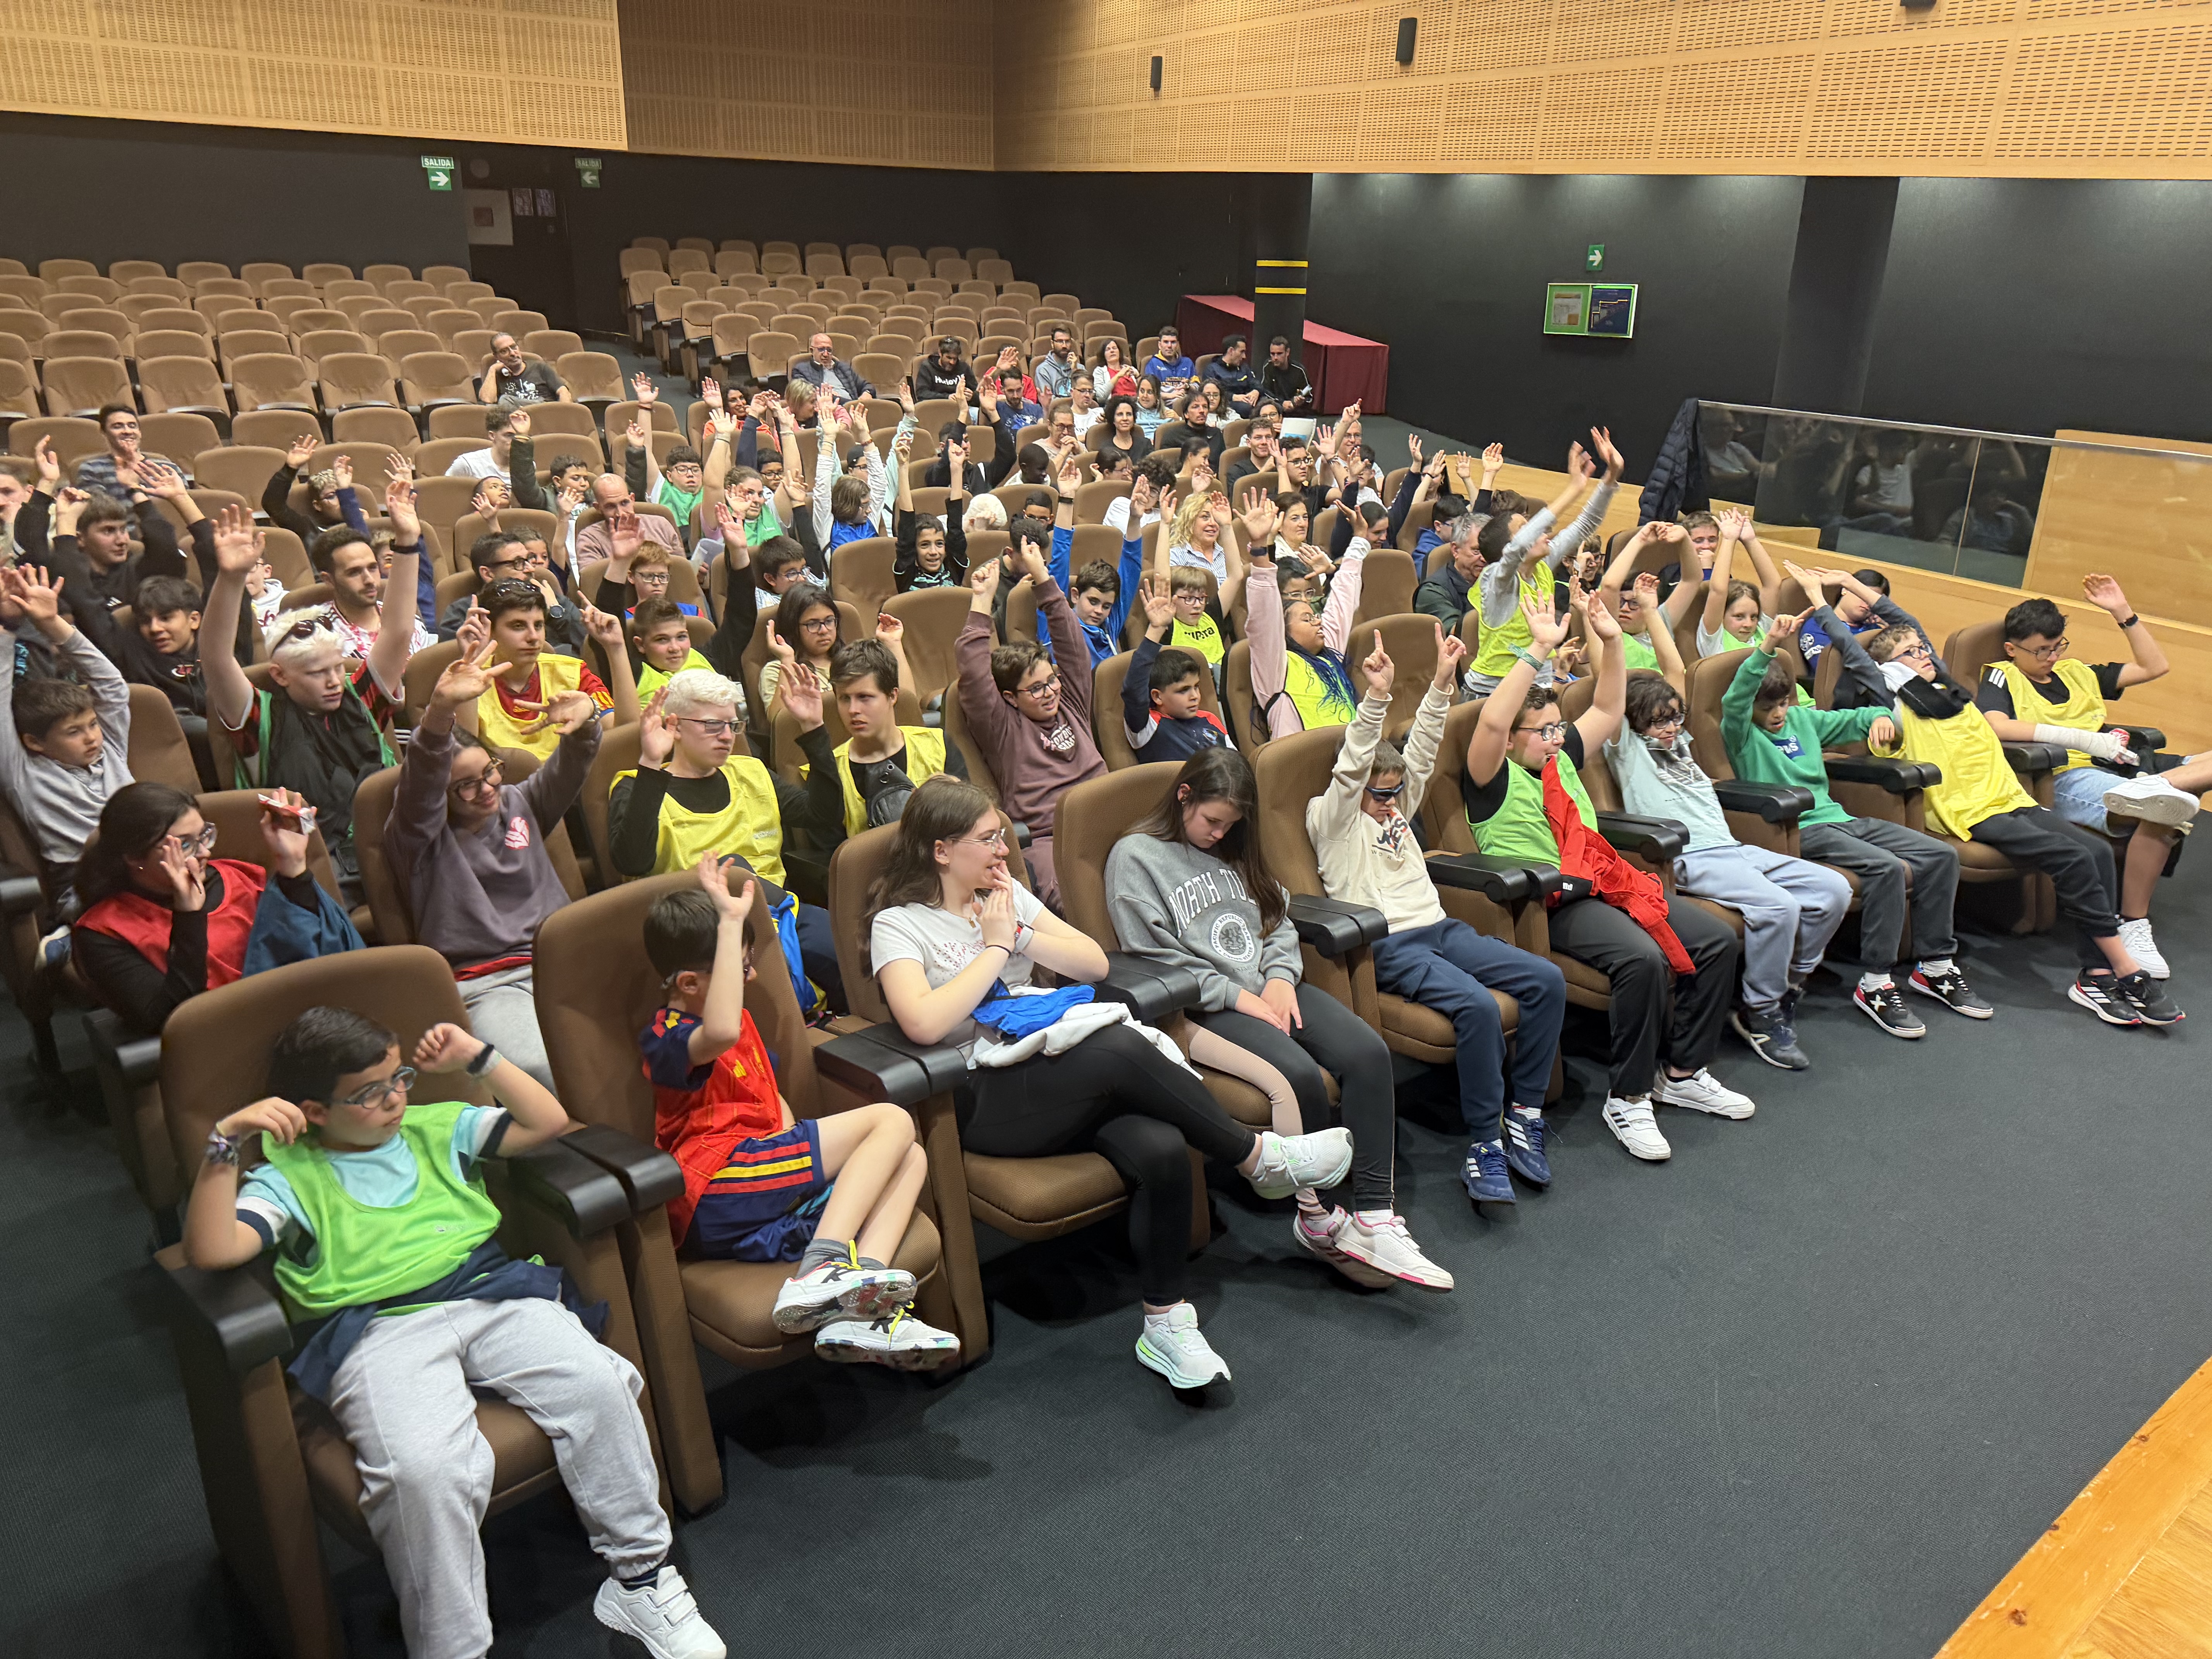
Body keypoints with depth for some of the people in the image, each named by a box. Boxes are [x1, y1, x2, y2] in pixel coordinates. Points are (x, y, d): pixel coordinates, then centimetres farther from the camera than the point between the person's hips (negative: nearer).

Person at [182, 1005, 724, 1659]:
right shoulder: (287, 1180, 13)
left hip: (492, 1298, 3)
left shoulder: (436, 1128, 24)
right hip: (380, 1334, -3)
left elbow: (548, 1121, 21)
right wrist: (226, 1144, -12)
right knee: (423, 1470, -35)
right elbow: (210, 1252, -4)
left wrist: (478, 1058, 15)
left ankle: (640, 1576, -8)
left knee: (599, 1385, -25)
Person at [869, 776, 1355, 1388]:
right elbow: (924, 1023, -20)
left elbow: (1095, 964, 13)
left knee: (1161, 1150, -26)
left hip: (1060, 1076, 6)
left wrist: (1020, 934, -2)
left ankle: (1167, 1325, -13)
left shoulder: (1006, 894, 18)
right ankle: (1260, 1156, -13)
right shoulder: (898, 924, -1)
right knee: (1121, 1049, -33)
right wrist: (994, 947, -9)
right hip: (985, 1100, -6)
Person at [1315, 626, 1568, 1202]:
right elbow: (1350, 768, -15)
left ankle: (1524, 1113, -4)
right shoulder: (1331, 818, 1)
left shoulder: (1398, 805, 21)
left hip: (1438, 928, 8)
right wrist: (1377, 697, -27)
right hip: (1386, 946, -8)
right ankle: (1484, 1145, -22)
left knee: (1547, 980, -10)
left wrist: (1442, 682, -1)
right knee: (1478, 1005, -32)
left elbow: (1421, 752, 12)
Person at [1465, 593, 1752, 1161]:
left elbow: (1609, 709, 29)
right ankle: (1627, 1098, -17)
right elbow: (1491, 720, -22)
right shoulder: (1494, 778, -3)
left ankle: (1682, 1073, 8)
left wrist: (1611, 643, 15)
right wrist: (1540, 650, -23)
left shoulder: (1563, 758, 22)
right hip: (1552, 902, -9)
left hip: (1606, 882, 9)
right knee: (1642, 958, -33)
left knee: (1717, 939, -4)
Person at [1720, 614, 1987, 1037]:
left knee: (1941, 855, -4)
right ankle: (1875, 986, -22)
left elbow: (1853, 719, 28)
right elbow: (1735, 700, -26)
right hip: (1799, 830, -8)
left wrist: (1879, 717, 3)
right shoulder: (1742, 735, -4)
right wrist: (1767, 647, -38)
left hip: (1838, 818, 8)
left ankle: (1935, 967, 7)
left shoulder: (1804, 719, 17)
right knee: (1887, 868, -30)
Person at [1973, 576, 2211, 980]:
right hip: (2066, 777, -7)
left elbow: (2154, 667, 32)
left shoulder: (2077, 672, 29)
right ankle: (2132, 928, -27)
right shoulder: (2001, 677, 8)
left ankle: (2151, 787, -38)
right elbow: (1994, 726, -15)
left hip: (2123, 768, 7)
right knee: (2160, 814, -34)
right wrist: (2081, 738, -20)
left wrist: (2123, 613, 22)